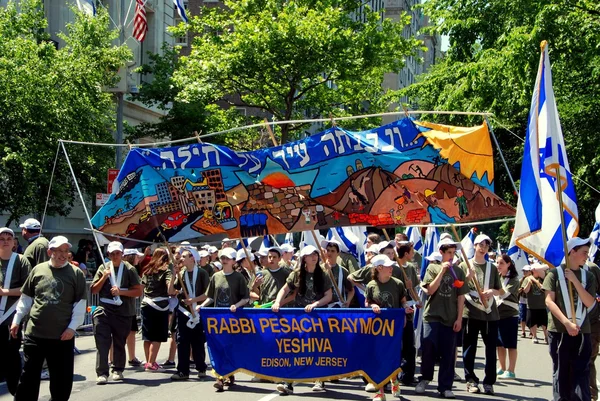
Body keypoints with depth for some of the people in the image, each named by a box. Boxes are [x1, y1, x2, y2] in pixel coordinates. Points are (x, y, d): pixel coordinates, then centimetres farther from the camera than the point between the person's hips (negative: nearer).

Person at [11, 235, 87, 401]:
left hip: (62, 336, -1)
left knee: (62, 378, 5)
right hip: (34, 333, 1)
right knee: (29, 376, 6)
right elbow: (26, 298, 14)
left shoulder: (76, 273, 0)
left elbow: (80, 304, -1)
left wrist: (72, 327, -8)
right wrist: (17, 319, 10)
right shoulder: (38, 270, 6)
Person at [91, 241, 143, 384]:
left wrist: (121, 292, -14)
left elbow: (138, 291, -3)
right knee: (102, 342, -8)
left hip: (123, 312, -1)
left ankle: (118, 370, 25)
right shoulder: (103, 268, 8)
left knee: (119, 343, 9)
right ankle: (102, 373, -7)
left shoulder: (129, 269, 0)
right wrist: (104, 277, -7)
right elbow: (93, 290, 7)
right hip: (104, 310, 1)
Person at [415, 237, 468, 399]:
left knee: (448, 353, 1)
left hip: (450, 318, 1)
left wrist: (459, 318, -2)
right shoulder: (433, 268, 3)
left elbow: (461, 297, 5)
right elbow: (430, 290, -9)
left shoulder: (458, 271, 6)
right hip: (432, 315, -1)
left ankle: (445, 386, 7)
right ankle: (424, 379, 16)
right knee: (428, 349, -4)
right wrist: (442, 271, -15)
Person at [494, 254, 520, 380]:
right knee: (499, 343, 10)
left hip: (510, 314, -6)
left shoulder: (513, 279, -7)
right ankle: (502, 368, 20)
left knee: (510, 344, -2)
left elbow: (505, 293, -23)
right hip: (497, 313, 6)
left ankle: (511, 371, 1)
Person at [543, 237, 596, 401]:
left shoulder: (588, 276, 10)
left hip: (582, 331, 2)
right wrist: (567, 323, -14)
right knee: (561, 372, 2)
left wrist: (575, 281, -8)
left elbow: (590, 303, 0)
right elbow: (549, 301, -6)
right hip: (559, 330, -2)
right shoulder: (555, 273, 1)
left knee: (581, 373, -3)